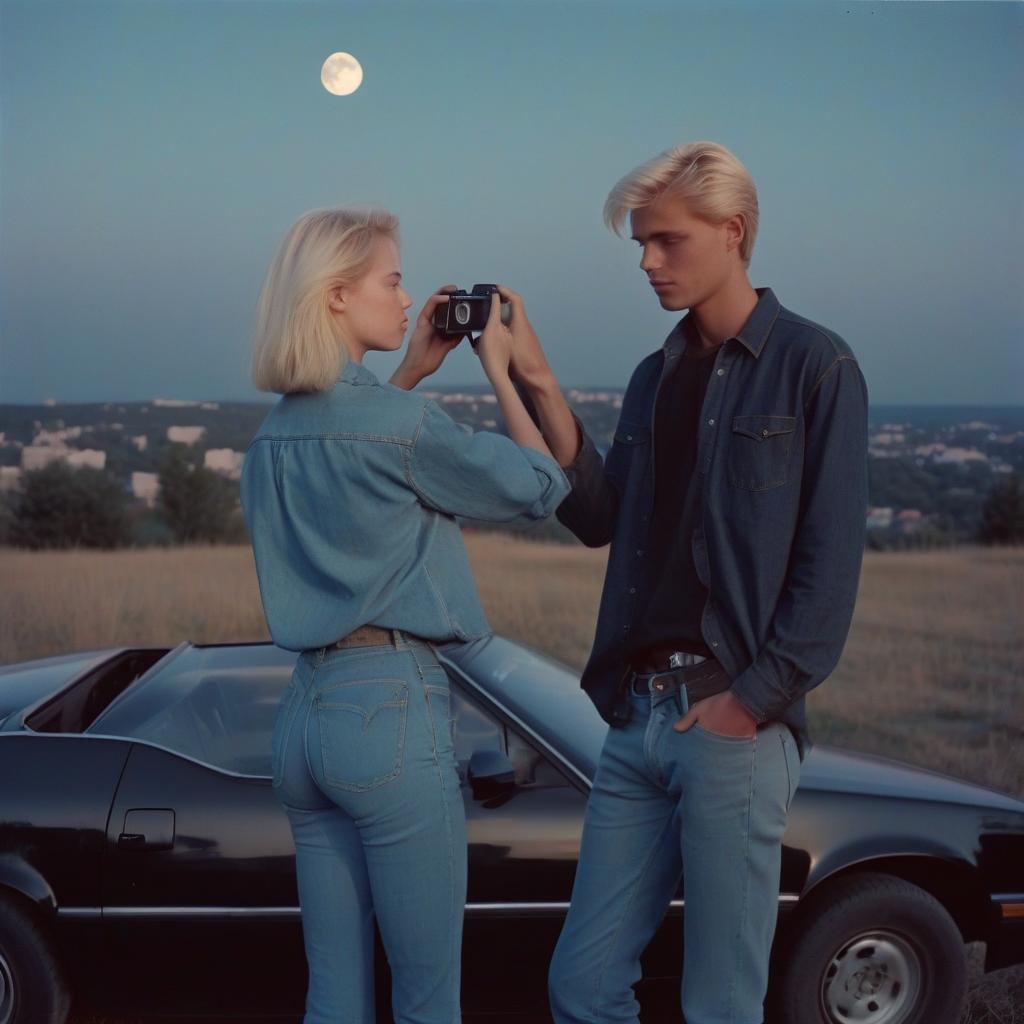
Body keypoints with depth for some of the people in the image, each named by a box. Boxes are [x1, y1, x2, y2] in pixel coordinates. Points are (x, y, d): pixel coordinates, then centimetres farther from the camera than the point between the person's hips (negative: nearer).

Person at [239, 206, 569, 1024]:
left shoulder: (274, 434, 10)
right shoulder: (402, 423, -13)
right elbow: (541, 486, -1)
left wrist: (411, 374, 24)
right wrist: (499, 367, 9)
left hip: (302, 710, 8)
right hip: (391, 707, -8)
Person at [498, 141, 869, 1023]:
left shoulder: (812, 366, -4)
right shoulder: (656, 376, 16)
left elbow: (830, 563, -8)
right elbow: (600, 518, 6)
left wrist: (754, 699, -14)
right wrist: (538, 386, -1)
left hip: (734, 720, -6)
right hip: (637, 713, 6)